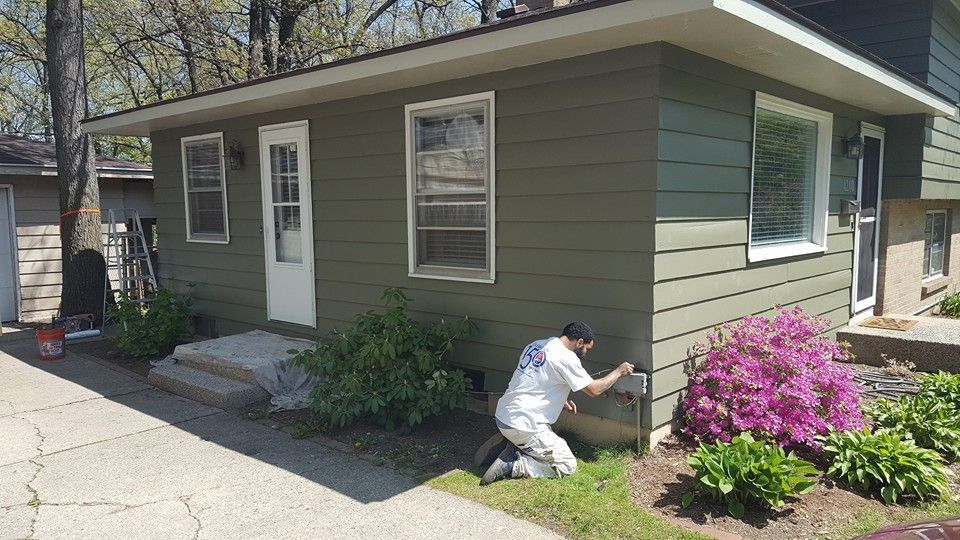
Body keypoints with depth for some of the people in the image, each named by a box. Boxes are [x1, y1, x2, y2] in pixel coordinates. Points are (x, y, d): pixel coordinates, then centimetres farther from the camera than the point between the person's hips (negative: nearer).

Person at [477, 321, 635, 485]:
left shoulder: (535, 345, 11)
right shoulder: (566, 357, -14)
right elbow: (594, 390, -8)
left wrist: (561, 401, 17)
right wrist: (618, 372, 7)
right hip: (523, 426, -9)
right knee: (568, 465, 2)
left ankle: (506, 446, 9)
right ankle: (510, 466, -8)